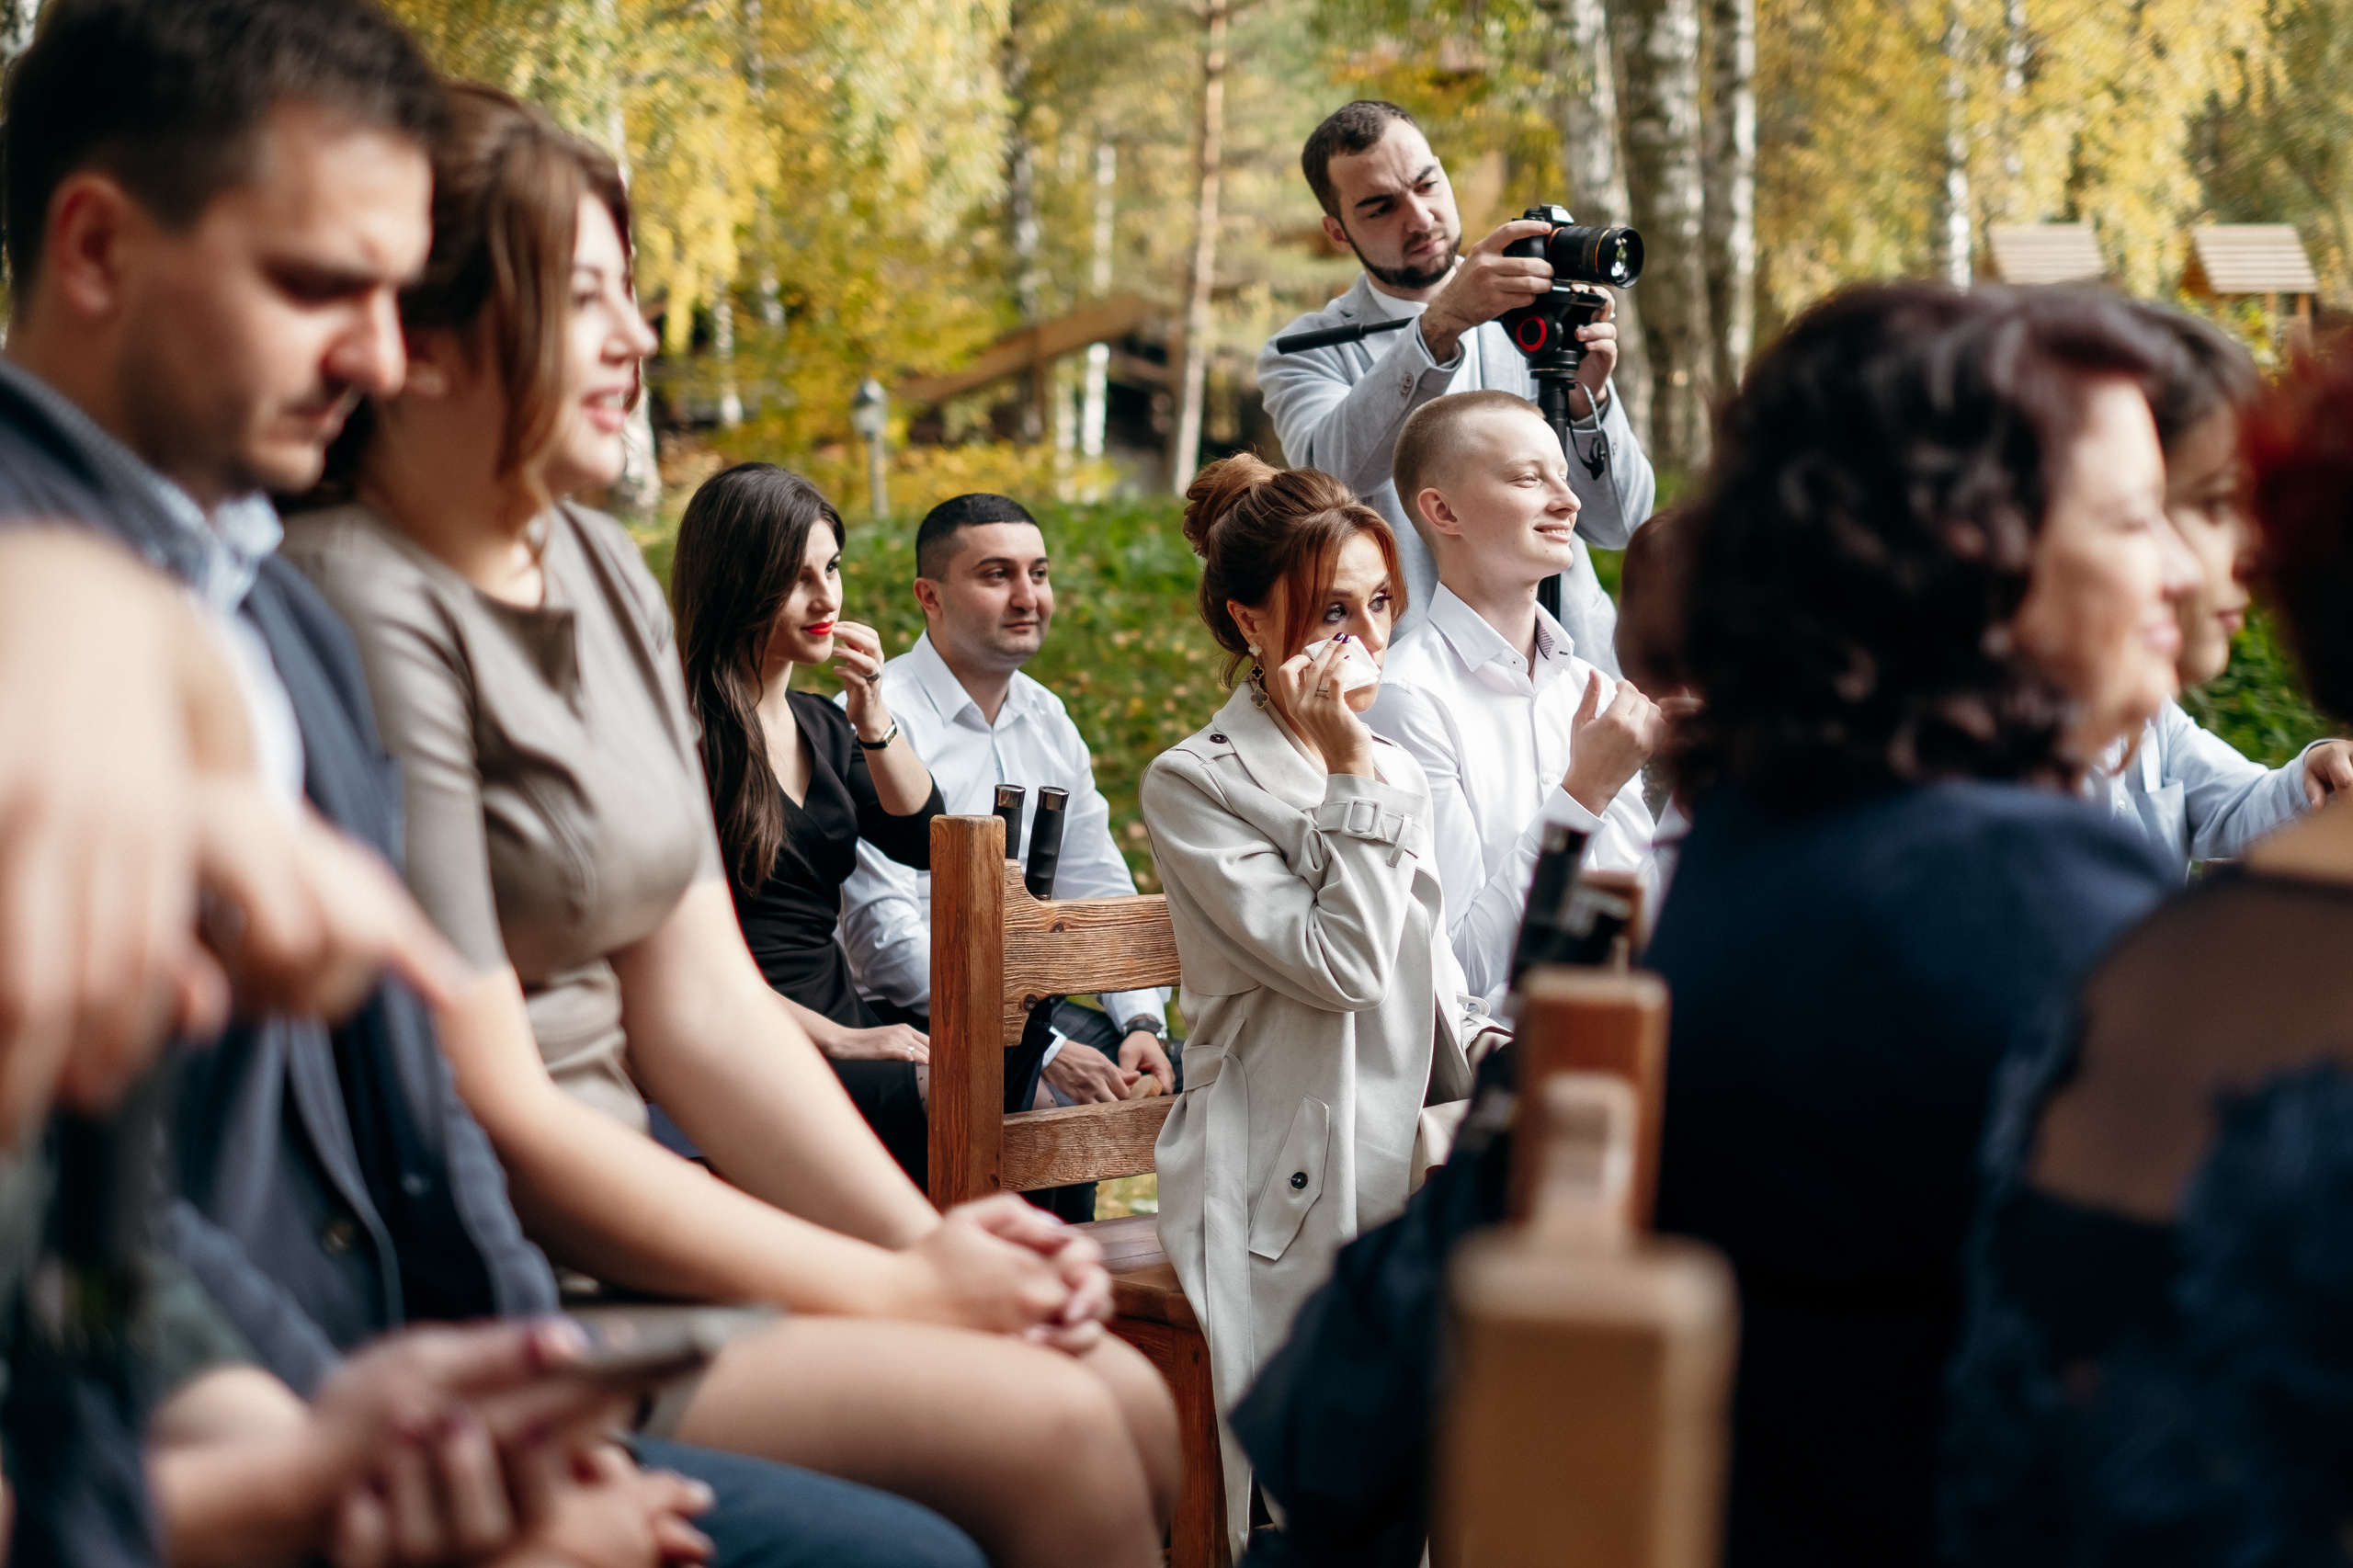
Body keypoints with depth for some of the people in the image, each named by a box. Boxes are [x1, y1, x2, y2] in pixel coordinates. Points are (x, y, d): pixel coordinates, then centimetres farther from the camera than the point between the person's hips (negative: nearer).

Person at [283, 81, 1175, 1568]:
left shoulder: (604, 571, 10)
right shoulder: (367, 616, -17)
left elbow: (704, 1003, 9)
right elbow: (490, 1111, -18)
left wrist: (937, 1241, -5)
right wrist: (894, 1292, -14)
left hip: (615, 1213, 8)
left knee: (1134, 1400, -4)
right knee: (1044, 1438, -18)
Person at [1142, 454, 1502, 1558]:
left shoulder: (1398, 773, 18)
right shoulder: (1195, 784, -4)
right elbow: (1344, 968, -14)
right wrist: (1348, 775, -12)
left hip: (1410, 1155, 7)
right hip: (1295, 1191, -6)